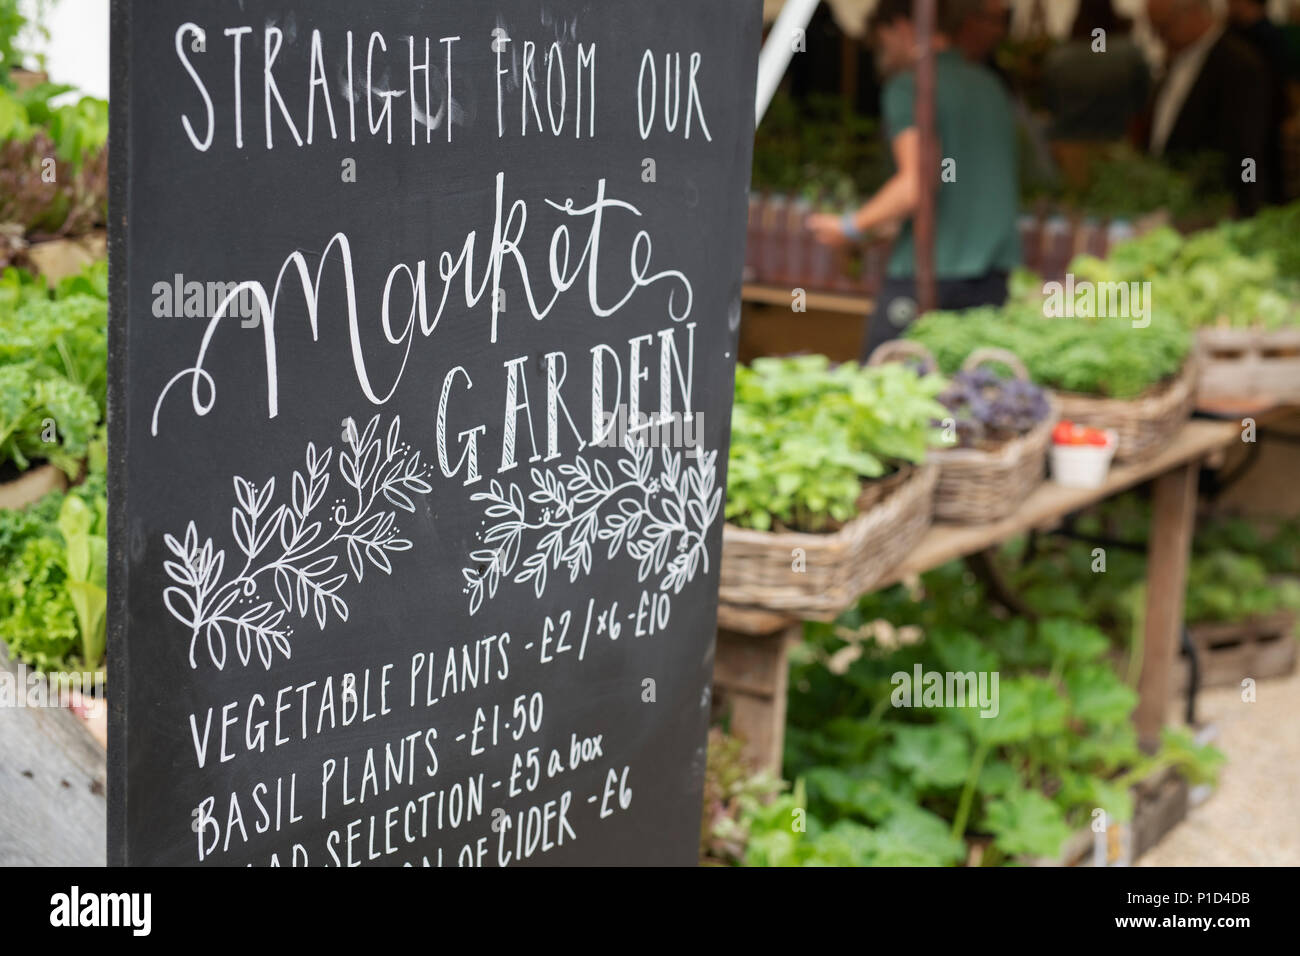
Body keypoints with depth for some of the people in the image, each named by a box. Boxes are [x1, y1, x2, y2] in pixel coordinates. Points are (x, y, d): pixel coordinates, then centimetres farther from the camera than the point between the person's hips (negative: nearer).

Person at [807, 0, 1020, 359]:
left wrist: (849, 227, -6)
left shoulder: (908, 87, -6)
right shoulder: (991, 86, 17)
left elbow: (915, 185, -17)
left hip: (926, 274, -7)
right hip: (992, 275, 7)